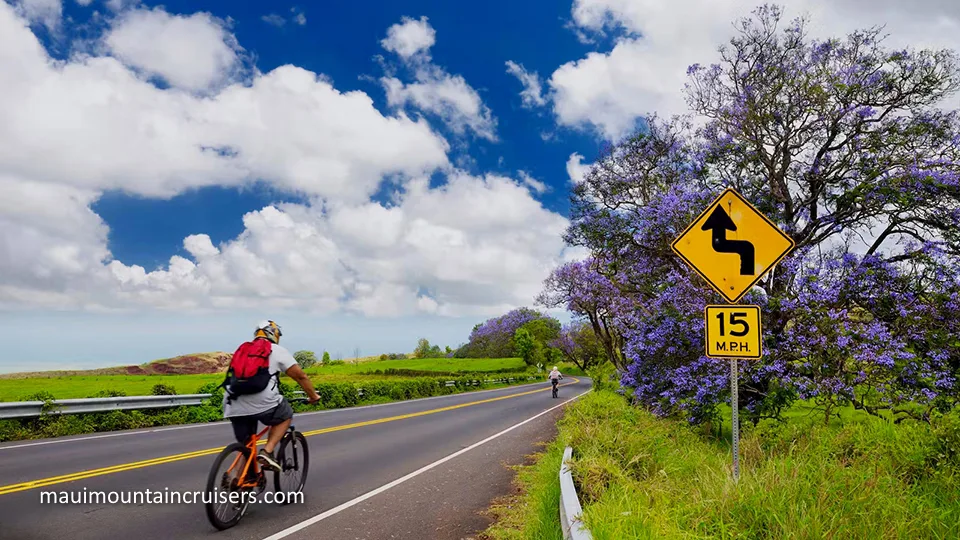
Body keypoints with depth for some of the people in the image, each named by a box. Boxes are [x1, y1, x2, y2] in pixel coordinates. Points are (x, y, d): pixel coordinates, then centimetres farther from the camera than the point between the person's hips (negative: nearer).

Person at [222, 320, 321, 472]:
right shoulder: (277, 351, 11)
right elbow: (300, 376, 9)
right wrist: (313, 396, 21)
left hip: (234, 408, 5)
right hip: (261, 404, -5)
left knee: (245, 447, 19)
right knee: (285, 415, 23)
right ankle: (267, 451, 6)